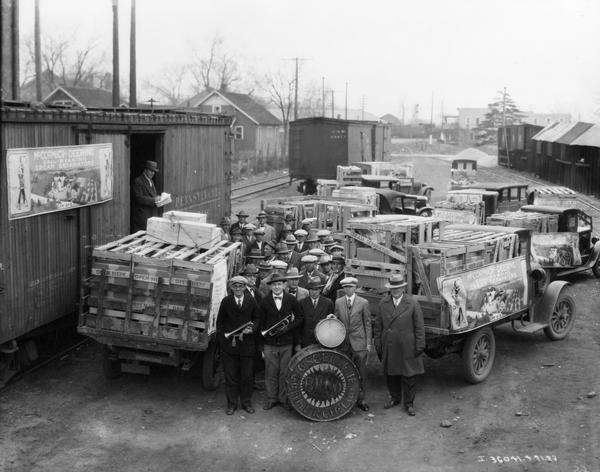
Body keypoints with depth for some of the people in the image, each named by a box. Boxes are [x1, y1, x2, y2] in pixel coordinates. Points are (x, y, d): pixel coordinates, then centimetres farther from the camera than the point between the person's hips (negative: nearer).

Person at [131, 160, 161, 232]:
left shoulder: (151, 181, 20)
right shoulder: (138, 181, -10)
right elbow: (139, 198, -18)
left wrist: (157, 198, 5)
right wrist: (153, 200, -22)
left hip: (153, 215, 9)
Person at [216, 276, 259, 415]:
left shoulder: (251, 301, 3)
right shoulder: (226, 301, 2)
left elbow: (257, 318, 7)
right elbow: (220, 321, 4)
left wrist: (251, 329, -13)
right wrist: (222, 338, -4)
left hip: (247, 345, 0)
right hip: (228, 344, 0)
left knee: (247, 376, 6)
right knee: (230, 376, 5)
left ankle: (246, 402, 21)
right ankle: (232, 404, 17)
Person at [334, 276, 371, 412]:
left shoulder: (363, 303, -1)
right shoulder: (338, 302, 6)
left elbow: (367, 323, 2)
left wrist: (368, 343, -1)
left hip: (359, 342, -2)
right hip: (343, 342, 2)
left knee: (360, 372, 1)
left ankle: (361, 399, 10)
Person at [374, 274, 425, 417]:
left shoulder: (412, 303, -6)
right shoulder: (383, 303, 3)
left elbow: (419, 326, -5)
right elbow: (378, 325, 7)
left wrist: (419, 345, -7)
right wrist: (378, 343, 4)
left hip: (407, 347, -3)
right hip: (389, 347, 3)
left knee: (409, 375, 4)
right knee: (390, 373, 14)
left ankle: (409, 403, 18)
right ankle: (395, 398, 34)